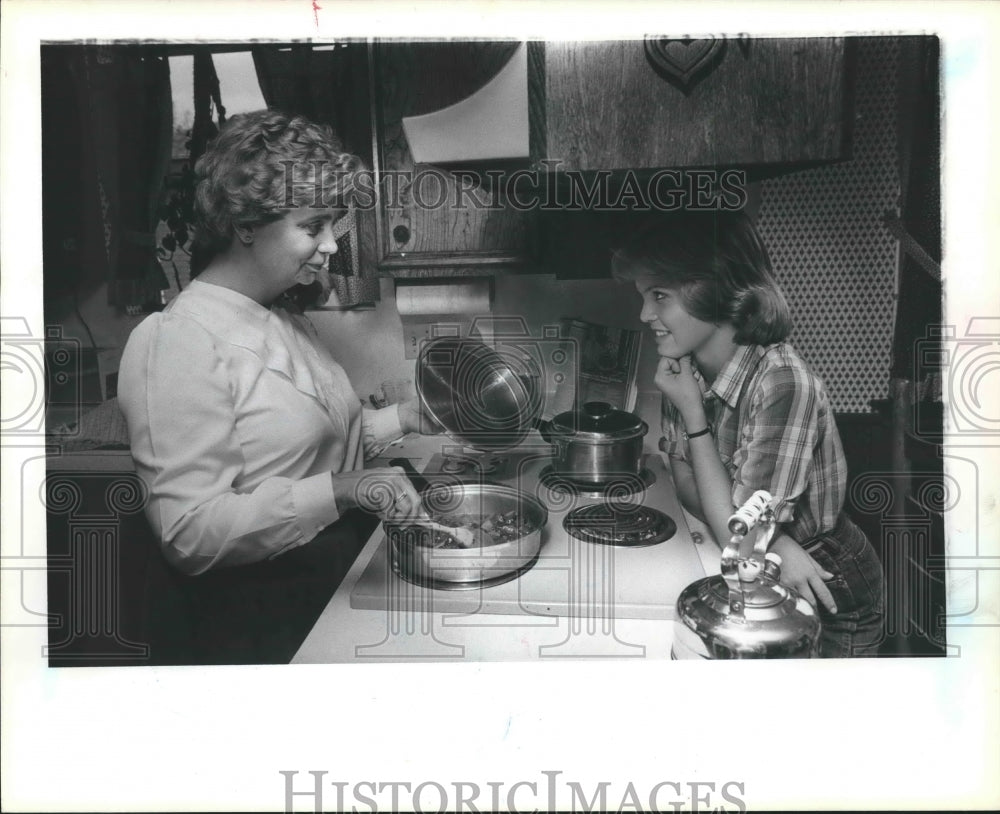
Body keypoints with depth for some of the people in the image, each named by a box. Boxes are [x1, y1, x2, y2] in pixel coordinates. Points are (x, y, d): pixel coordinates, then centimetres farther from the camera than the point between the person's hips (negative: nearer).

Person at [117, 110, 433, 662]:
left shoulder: (286, 320, 6)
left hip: (336, 574, 8)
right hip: (260, 612, -8)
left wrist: (402, 418, 2)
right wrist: (337, 490, -30)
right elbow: (188, 532, -24)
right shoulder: (177, 341, -20)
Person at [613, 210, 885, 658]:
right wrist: (770, 541, -23)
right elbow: (687, 486, -6)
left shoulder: (783, 384, -32)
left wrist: (692, 410, -29)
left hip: (828, 592, -5)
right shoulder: (683, 369, -11)